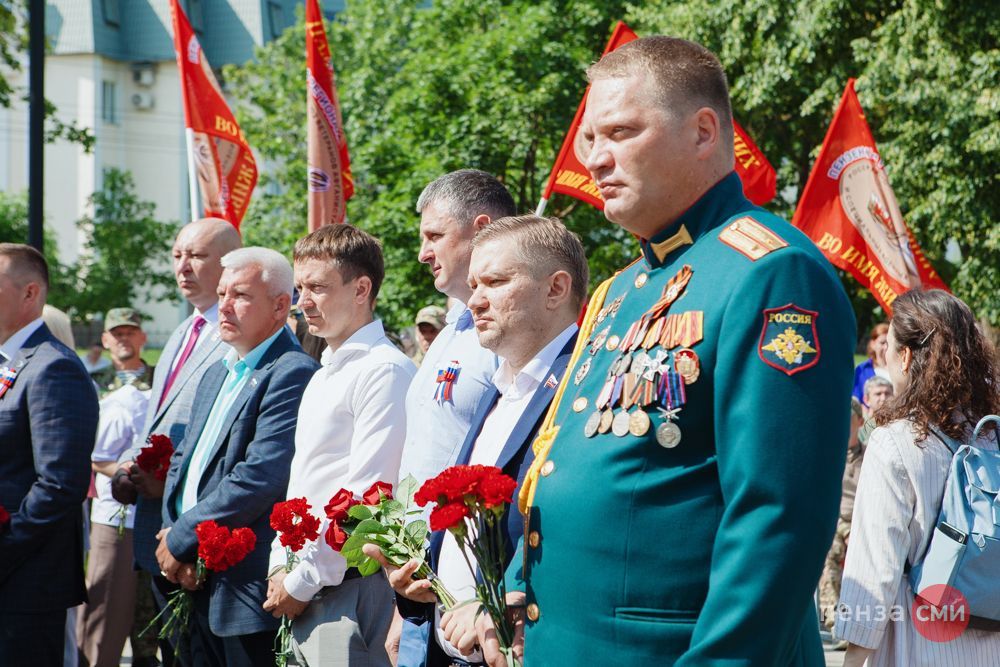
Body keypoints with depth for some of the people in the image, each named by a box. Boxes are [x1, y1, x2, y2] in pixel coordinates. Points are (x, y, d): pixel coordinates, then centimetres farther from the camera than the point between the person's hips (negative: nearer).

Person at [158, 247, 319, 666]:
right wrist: (173, 535, 0)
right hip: (200, 588, 9)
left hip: (250, 592, -9)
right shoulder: (217, 375, 19)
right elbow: (182, 461, 19)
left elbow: (259, 479, -21)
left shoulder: (292, 373, -13)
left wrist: (181, 540, -13)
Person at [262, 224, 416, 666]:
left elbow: (364, 495, -17)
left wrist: (303, 582, -13)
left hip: (348, 589, -9)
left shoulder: (385, 371, -12)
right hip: (303, 592, 9)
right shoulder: (322, 377, 19)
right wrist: (281, 567, 10)